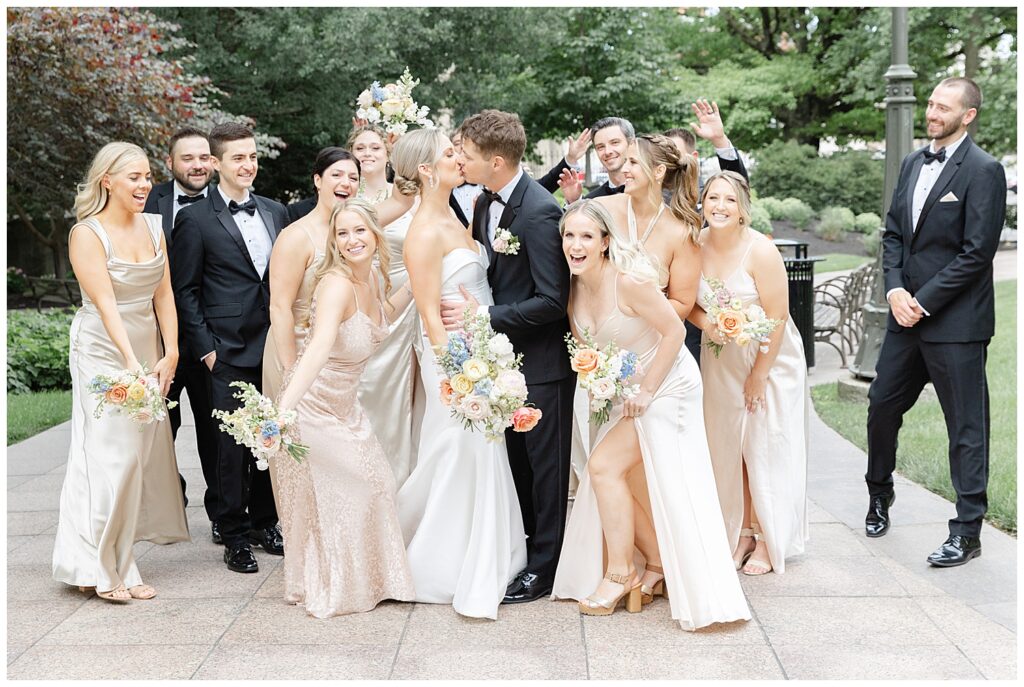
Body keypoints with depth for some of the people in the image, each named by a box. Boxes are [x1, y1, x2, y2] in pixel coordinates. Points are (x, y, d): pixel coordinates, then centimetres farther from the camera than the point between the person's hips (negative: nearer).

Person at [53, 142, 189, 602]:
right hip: (103, 350, -6)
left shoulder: (153, 227, 6)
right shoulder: (87, 234, -12)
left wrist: (170, 353, -5)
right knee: (110, 452, -8)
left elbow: (164, 293, 3)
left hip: (149, 347, 6)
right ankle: (98, 568, 1)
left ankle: (117, 557, 18)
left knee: (143, 449, 7)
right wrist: (130, 362, -28)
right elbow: (106, 303, -20)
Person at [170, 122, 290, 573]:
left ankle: (264, 522, 24)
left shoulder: (276, 212, 13)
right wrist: (205, 348, -8)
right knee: (233, 444, -1)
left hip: (276, 346, 5)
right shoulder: (195, 219, -2)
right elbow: (185, 291, -2)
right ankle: (234, 536, 9)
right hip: (230, 351, -4)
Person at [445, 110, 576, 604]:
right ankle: (527, 547, 32)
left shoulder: (539, 212, -23)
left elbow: (552, 301, -23)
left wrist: (484, 315, -21)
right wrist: (473, 309, -2)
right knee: (517, 459, 18)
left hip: (543, 359, -8)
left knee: (545, 465, 4)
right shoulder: (485, 203, 4)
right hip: (508, 352, 8)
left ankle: (543, 569, 15)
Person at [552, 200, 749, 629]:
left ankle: (620, 573, 1)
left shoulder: (628, 280, -26)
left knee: (604, 465, -13)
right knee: (627, 482, 7)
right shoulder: (573, 286, -4)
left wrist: (646, 391, -18)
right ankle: (659, 565, 25)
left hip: (664, 385, -8)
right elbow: (583, 343, 10)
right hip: (625, 391, 8)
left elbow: (674, 331, -21)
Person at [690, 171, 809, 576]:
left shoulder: (761, 251, -20)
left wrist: (759, 375, -14)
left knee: (764, 449, 0)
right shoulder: (695, 246, -7)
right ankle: (741, 534, 20)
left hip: (769, 360, -4)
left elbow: (777, 318, -17)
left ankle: (767, 542, 12)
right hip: (720, 361, 4)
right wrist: (704, 322, -18)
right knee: (727, 447, 7)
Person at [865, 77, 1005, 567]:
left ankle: (967, 532, 8)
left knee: (966, 426, 1)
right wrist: (895, 290, -3)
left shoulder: (983, 171, -11)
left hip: (955, 322, -7)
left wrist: (922, 302, -15)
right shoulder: (912, 164, 12)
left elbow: (977, 253, -15)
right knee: (882, 405, 15)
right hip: (906, 313, 7)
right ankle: (879, 495, 37)